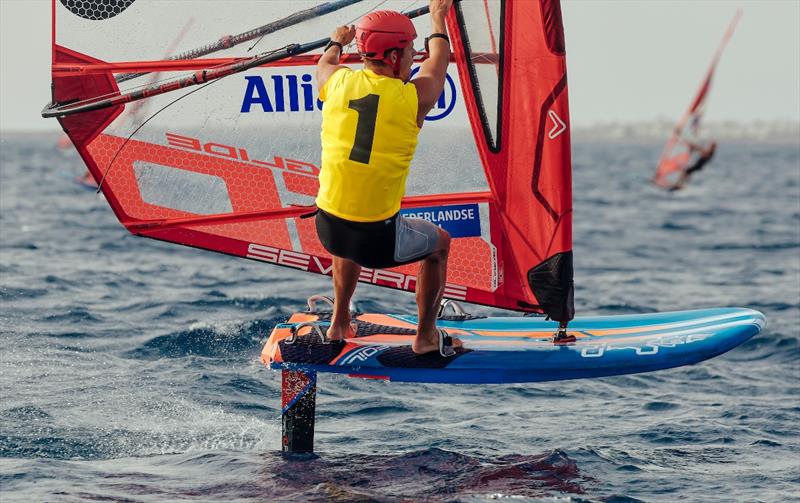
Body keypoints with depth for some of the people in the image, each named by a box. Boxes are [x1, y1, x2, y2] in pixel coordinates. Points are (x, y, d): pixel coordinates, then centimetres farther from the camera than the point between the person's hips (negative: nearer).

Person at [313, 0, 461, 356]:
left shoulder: (339, 81, -3)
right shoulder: (413, 97, -10)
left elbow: (323, 65, 25)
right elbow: (439, 61, 13)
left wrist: (337, 42, 47)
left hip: (328, 230, 4)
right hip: (378, 242, -4)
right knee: (439, 244, 27)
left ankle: (339, 324, 46)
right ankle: (426, 337, 33)